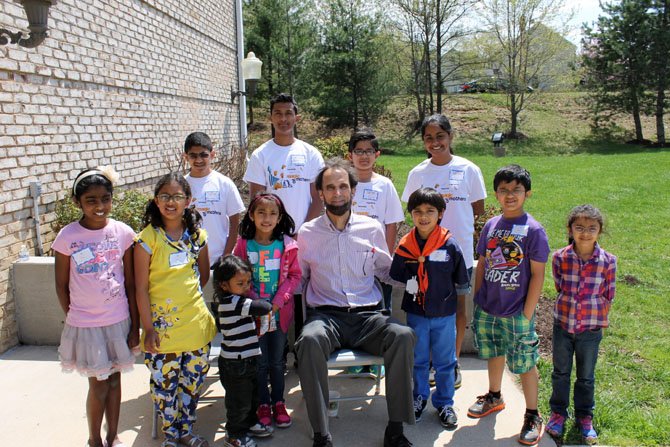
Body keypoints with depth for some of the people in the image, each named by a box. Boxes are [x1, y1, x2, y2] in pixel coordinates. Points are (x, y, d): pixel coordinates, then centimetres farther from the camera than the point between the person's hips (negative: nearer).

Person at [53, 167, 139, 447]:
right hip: (85, 324, -2)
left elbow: (131, 283, -1)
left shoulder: (123, 233, -7)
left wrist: (135, 325, 0)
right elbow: (61, 286, 0)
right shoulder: (67, 237, -11)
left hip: (118, 321, 2)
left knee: (114, 380, 15)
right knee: (98, 385, 7)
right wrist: (74, 318, 3)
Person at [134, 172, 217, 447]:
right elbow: (141, 288, -10)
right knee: (164, 385, 7)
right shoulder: (148, 238, -10)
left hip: (196, 322, 4)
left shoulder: (197, 235, 2)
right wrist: (148, 328, -11)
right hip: (163, 325, -4)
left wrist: (185, 294, 8)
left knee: (193, 381, 15)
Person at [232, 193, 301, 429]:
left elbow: (294, 275, -1)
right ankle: (263, 404, 26)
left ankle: (278, 402, 29)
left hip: (280, 312, 1)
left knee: (277, 361, 13)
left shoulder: (287, 245, -5)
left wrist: (279, 299, -13)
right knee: (259, 362, 10)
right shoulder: (243, 245, -7)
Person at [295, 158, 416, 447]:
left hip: (368, 315, 1)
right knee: (310, 340, -36)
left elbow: (387, 271, 19)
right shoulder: (307, 233, 8)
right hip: (326, 315, -1)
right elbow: (299, 278, 15)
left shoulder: (372, 229, 9)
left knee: (403, 336, -29)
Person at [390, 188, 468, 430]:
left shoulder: (450, 245, -11)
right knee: (417, 360, 16)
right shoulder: (405, 246, -6)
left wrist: (444, 292, -2)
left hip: (444, 313, -1)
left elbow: (460, 279, -1)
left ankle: (444, 403, 30)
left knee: (445, 361, 13)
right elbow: (396, 276, 3)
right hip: (416, 313, 1)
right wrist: (413, 286, -9)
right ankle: (418, 399, 35)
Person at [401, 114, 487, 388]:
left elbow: (479, 210, 4)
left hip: (460, 250, -1)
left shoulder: (468, 169, -3)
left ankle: (453, 363, 25)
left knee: (457, 306, 9)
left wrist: (457, 222, -5)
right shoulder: (418, 173, 1)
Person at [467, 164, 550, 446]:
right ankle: (494, 397, 43)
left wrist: (527, 313, -12)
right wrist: (476, 299, 8)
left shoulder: (533, 230, -12)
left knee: (525, 364, 6)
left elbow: (537, 274, -11)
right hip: (487, 310, 5)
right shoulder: (491, 226, 3)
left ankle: (533, 416, 22)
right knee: (494, 354, 22)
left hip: (517, 313, -5)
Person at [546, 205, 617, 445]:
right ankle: (558, 413, 33)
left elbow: (608, 297, -2)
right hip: (563, 326, 1)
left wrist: (597, 319, -2)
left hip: (591, 329, 0)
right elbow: (560, 288, 3)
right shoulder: (560, 258, -9)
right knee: (560, 373, 15)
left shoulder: (608, 261, -11)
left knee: (586, 377, 15)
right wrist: (568, 311, -1)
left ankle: (584, 418, 33)